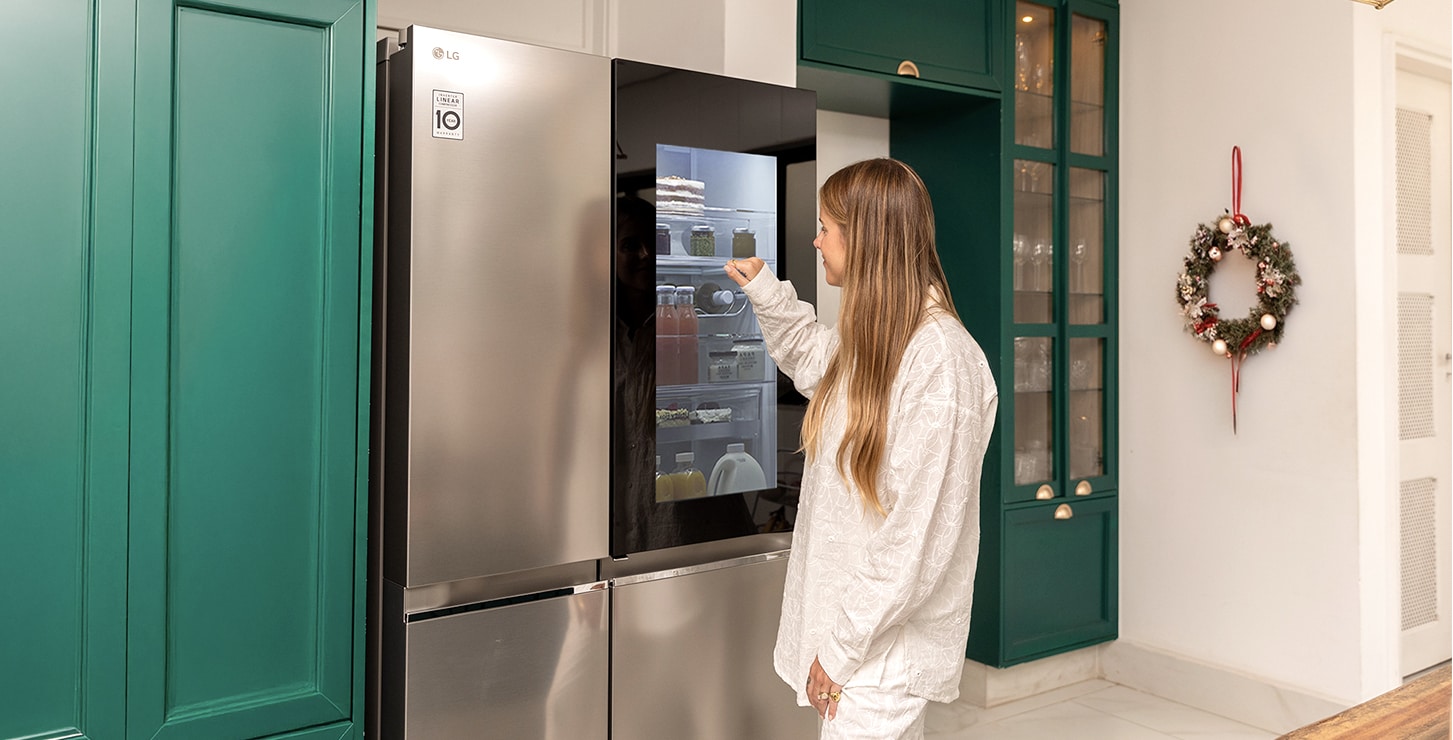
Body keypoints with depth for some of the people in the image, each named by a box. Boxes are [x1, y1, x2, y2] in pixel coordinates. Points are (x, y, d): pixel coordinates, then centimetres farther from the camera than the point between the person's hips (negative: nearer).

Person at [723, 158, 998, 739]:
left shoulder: (939, 358, -23)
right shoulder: (872, 338, 5)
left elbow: (919, 530, -24)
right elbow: (811, 363, 30)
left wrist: (844, 646, -18)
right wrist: (765, 290, 20)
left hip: (886, 643, -8)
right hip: (847, 614, 8)